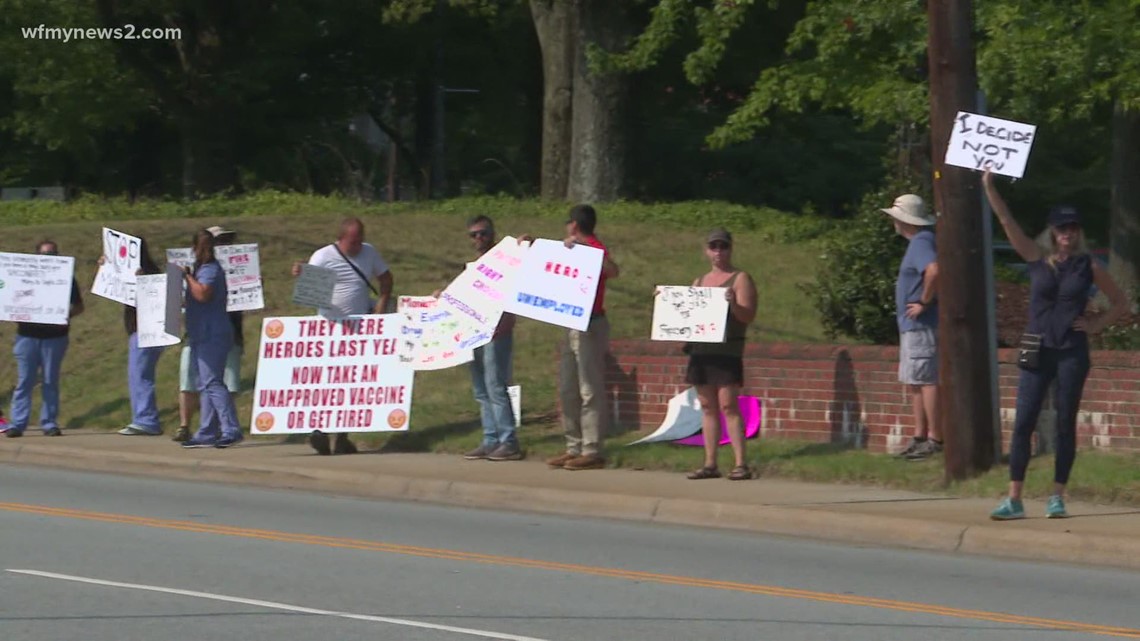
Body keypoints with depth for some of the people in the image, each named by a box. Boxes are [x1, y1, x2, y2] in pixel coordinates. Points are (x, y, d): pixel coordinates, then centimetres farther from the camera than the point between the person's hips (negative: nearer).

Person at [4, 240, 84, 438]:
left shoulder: (66, 278, 8)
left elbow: (79, 306, 9)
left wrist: (68, 314, -12)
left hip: (55, 337, 0)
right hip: (28, 335, 0)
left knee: (51, 381, 2)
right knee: (24, 381, -3)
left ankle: (49, 423, 6)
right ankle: (17, 424, -3)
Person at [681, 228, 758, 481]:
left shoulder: (740, 279, 1)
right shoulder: (699, 282, 20)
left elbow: (748, 316, -8)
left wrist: (733, 304, -28)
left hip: (727, 350, -6)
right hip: (700, 349, 6)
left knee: (728, 406, -12)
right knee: (707, 407, 5)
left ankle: (741, 464, -14)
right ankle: (710, 464, 6)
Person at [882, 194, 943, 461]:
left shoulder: (920, 243, -16)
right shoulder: (919, 242, 16)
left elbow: (934, 270, -34)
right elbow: (931, 271, 29)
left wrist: (924, 303, -24)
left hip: (921, 326, -11)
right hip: (912, 327, 11)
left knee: (926, 380, -9)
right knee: (913, 382, 13)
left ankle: (935, 440, -9)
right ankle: (920, 437, 17)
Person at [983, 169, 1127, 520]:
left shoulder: (1088, 267, 3)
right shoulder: (1038, 259, 3)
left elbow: (1120, 303, 12)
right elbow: (1007, 222, -3)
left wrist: (1095, 324, -2)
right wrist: (989, 188, -11)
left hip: (1071, 353, 0)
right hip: (1037, 351, 0)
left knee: (1066, 425, 2)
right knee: (1023, 423, -5)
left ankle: (1057, 498, 9)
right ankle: (1014, 499, -5)